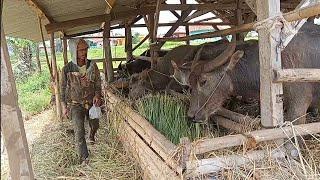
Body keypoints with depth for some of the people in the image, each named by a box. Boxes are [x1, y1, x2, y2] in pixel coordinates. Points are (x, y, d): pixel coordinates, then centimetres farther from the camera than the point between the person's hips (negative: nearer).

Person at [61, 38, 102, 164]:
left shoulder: (92, 66, -8)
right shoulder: (67, 69, -12)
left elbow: (98, 84, 1)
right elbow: (63, 89, -2)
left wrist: (97, 96, -17)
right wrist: (64, 106, 0)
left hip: (92, 102, 3)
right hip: (76, 104, -2)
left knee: (95, 125, 21)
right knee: (79, 131, -10)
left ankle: (91, 136, 57)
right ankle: (84, 159, 1)